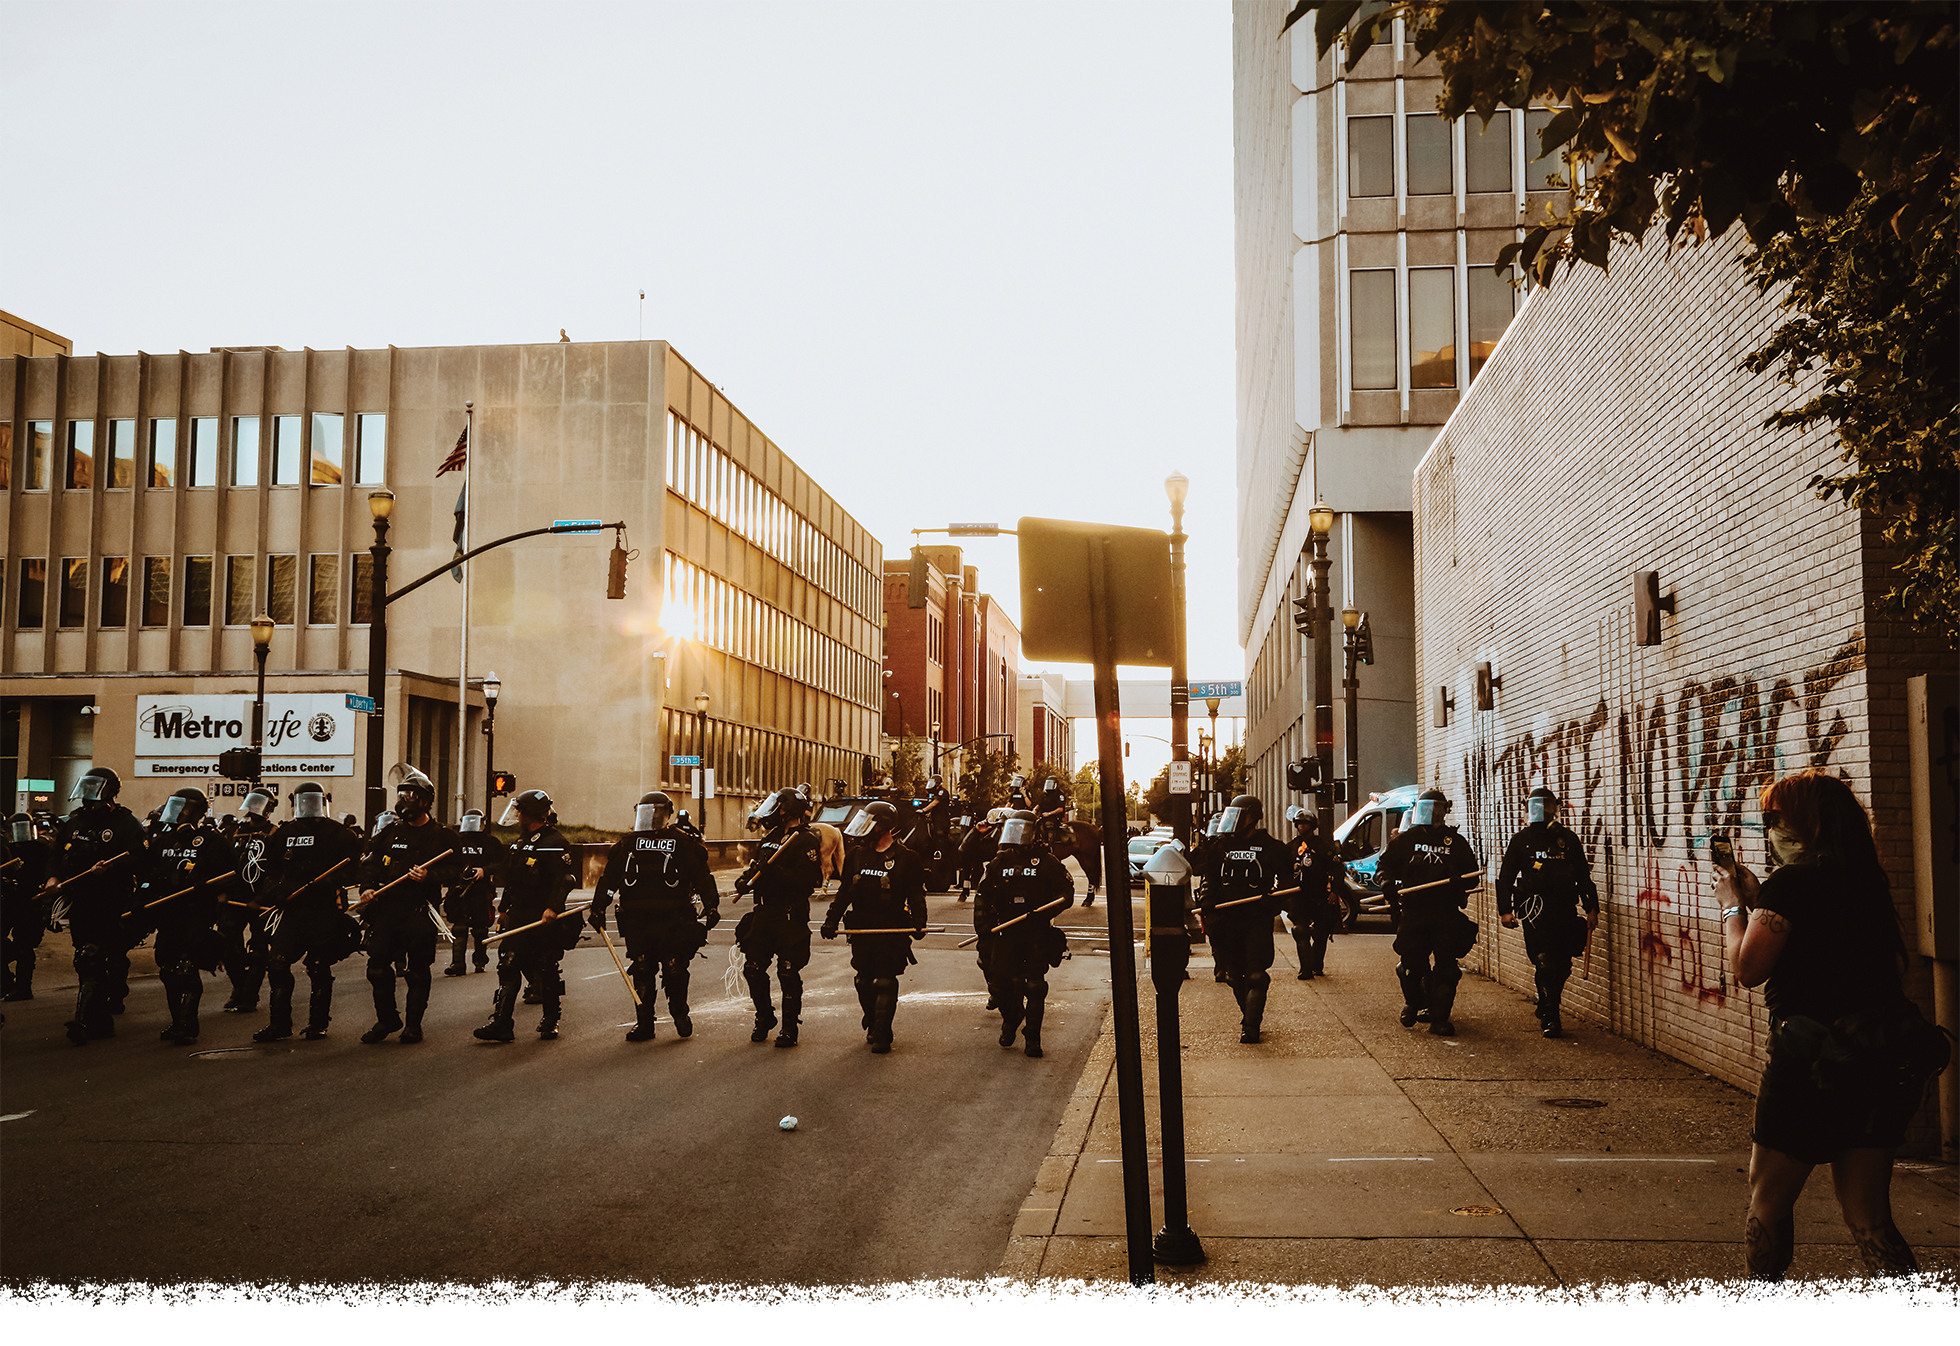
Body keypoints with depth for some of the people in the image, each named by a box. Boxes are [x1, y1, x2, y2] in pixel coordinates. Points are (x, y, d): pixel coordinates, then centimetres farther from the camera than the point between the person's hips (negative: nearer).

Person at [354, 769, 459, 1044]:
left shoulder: (441, 835, 2)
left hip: (420, 911, -4)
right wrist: (367, 887, -1)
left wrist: (429, 876, -19)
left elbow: (452, 871, -1)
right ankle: (387, 1019, 19)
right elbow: (371, 861, 15)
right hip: (387, 908, 4)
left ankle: (413, 1024, 14)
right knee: (377, 966, 3)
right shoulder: (390, 831, 12)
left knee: (417, 970, 1)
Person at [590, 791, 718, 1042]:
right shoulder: (627, 844, 12)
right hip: (637, 922, 3)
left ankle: (680, 1014, 19)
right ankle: (643, 1024, 12)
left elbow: (702, 877, 2)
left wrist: (711, 906, -4)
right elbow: (609, 879, 15)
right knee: (641, 972, 3)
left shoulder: (683, 844, 2)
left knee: (675, 971, -4)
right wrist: (598, 908, 10)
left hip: (673, 922, -3)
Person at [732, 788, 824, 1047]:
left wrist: (775, 872, -26)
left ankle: (789, 1028, 8)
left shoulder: (806, 841, -9)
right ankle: (764, 1018, 25)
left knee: (788, 973, -2)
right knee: (753, 968, 7)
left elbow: (808, 881, -20)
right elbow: (755, 866, 26)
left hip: (790, 918, -7)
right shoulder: (770, 837, 16)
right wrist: (744, 881, 4)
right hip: (763, 914, 7)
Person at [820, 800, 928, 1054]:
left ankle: (881, 1036, -3)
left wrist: (918, 923, -16)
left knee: (885, 983, -7)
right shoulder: (857, 855, 11)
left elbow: (916, 895, -3)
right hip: (861, 928, 5)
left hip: (892, 930, -5)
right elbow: (845, 891, 16)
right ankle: (873, 1025, 27)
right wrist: (832, 919, 8)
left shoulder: (906, 857, -3)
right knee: (864, 981, 9)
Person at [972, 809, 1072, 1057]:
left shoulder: (1046, 863, -1)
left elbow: (1066, 892, -2)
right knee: (1000, 982, 0)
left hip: (1037, 934, -3)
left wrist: (1047, 911, -17)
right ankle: (1011, 1018, 29)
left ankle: (1032, 1037, 7)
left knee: (1035, 986, -3)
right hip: (1005, 932, 3)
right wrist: (982, 926, 0)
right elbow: (983, 897, 12)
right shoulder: (998, 862, 9)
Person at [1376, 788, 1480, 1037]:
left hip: (1446, 915, 0)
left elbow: (1471, 873, 14)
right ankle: (1413, 1003, 30)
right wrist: (1387, 883, -13)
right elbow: (1384, 867, 9)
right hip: (1412, 912, 0)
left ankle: (1440, 1019, 4)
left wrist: (1458, 883, -9)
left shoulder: (1455, 842, 12)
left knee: (1445, 967, -3)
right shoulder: (1405, 840, 10)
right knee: (1412, 964, 2)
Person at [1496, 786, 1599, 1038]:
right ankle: (1551, 1018, 6)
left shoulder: (1568, 838, 12)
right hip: (1535, 909, -1)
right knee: (1544, 963, -2)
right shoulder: (1521, 840, 8)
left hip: (1565, 909, 1)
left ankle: (1545, 1008, 12)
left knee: (1563, 963, 0)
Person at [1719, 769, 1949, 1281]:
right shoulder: (1865, 880, 11)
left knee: (1768, 1200, 10)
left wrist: (1734, 905, 1)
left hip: (1812, 1063, -7)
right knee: (1867, 1217, 10)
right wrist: (1756, 897, 21)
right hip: (1881, 1061, 7)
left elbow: (1747, 967, -14)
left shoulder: (1790, 882, -13)